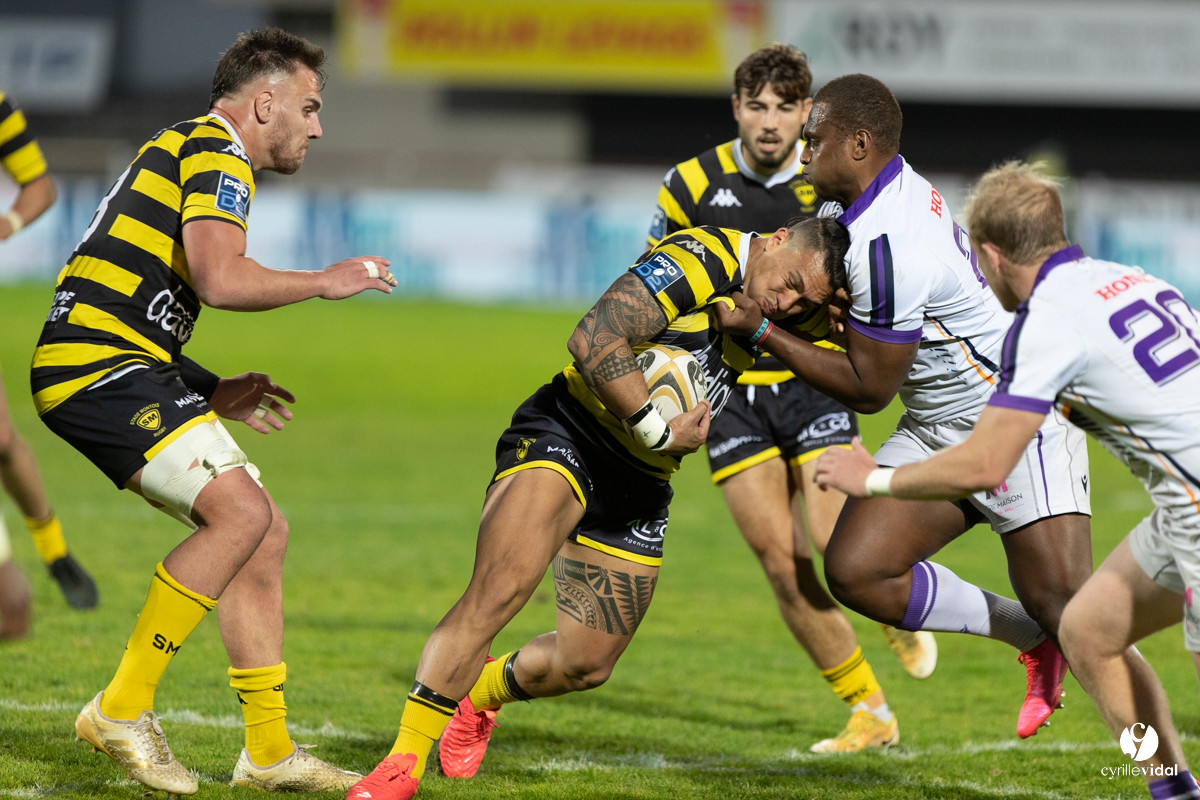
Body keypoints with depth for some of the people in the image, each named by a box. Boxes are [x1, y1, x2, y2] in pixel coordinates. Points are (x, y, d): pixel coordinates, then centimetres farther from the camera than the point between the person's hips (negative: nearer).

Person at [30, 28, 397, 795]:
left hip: (126, 367, 11)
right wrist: (326, 280, -8)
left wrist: (213, 393, 23)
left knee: (265, 533, 9)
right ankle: (123, 708, -14)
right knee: (241, 511, -21)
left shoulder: (184, 150, 26)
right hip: (98, 366, -11)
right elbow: (219, 278, -23)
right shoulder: (216, 150, -7)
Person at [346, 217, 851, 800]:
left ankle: (479, 694, 39)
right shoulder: (703, 260, -19)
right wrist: (658, 430, -23)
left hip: (639, 491, 8)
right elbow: (592, 340, -27)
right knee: (499, 588, -28)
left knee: (586, 665, 6)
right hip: (564, 438, -8)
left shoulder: (768, 310, 6)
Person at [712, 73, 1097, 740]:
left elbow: (868, 389, -16)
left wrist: (763, 331, -12)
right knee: (855, 571, -5)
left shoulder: (885, 246, -25)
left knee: (1069, 607, -18)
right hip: (935, 430, 10)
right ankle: (1036, 641, 8)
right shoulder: (900, 186, 3)